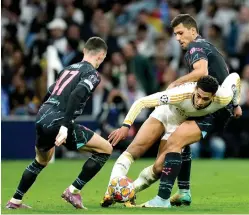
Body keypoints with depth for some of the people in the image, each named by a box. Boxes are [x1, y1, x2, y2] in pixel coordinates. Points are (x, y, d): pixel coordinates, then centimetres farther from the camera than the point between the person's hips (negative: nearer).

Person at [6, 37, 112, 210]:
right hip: (57, 122, -8)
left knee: (42, 160, 35)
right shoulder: (92, 74, -2)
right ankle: (73, 191, -1)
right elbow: (76, 96, -19)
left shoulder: (69, 69, 23)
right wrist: (65, 126, -26)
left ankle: (15, 201, 38)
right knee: (106, 149, 0)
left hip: (42, 118, 8)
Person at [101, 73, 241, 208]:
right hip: (166, 113, -2)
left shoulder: (224, 99, -33)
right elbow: (141, 102, -36)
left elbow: (234, 77, -10)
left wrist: (236, 104, 3)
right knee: (136, 149, -20)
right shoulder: (181, 94, -41)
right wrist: (126, 125, -43)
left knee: (159, 168, -12)